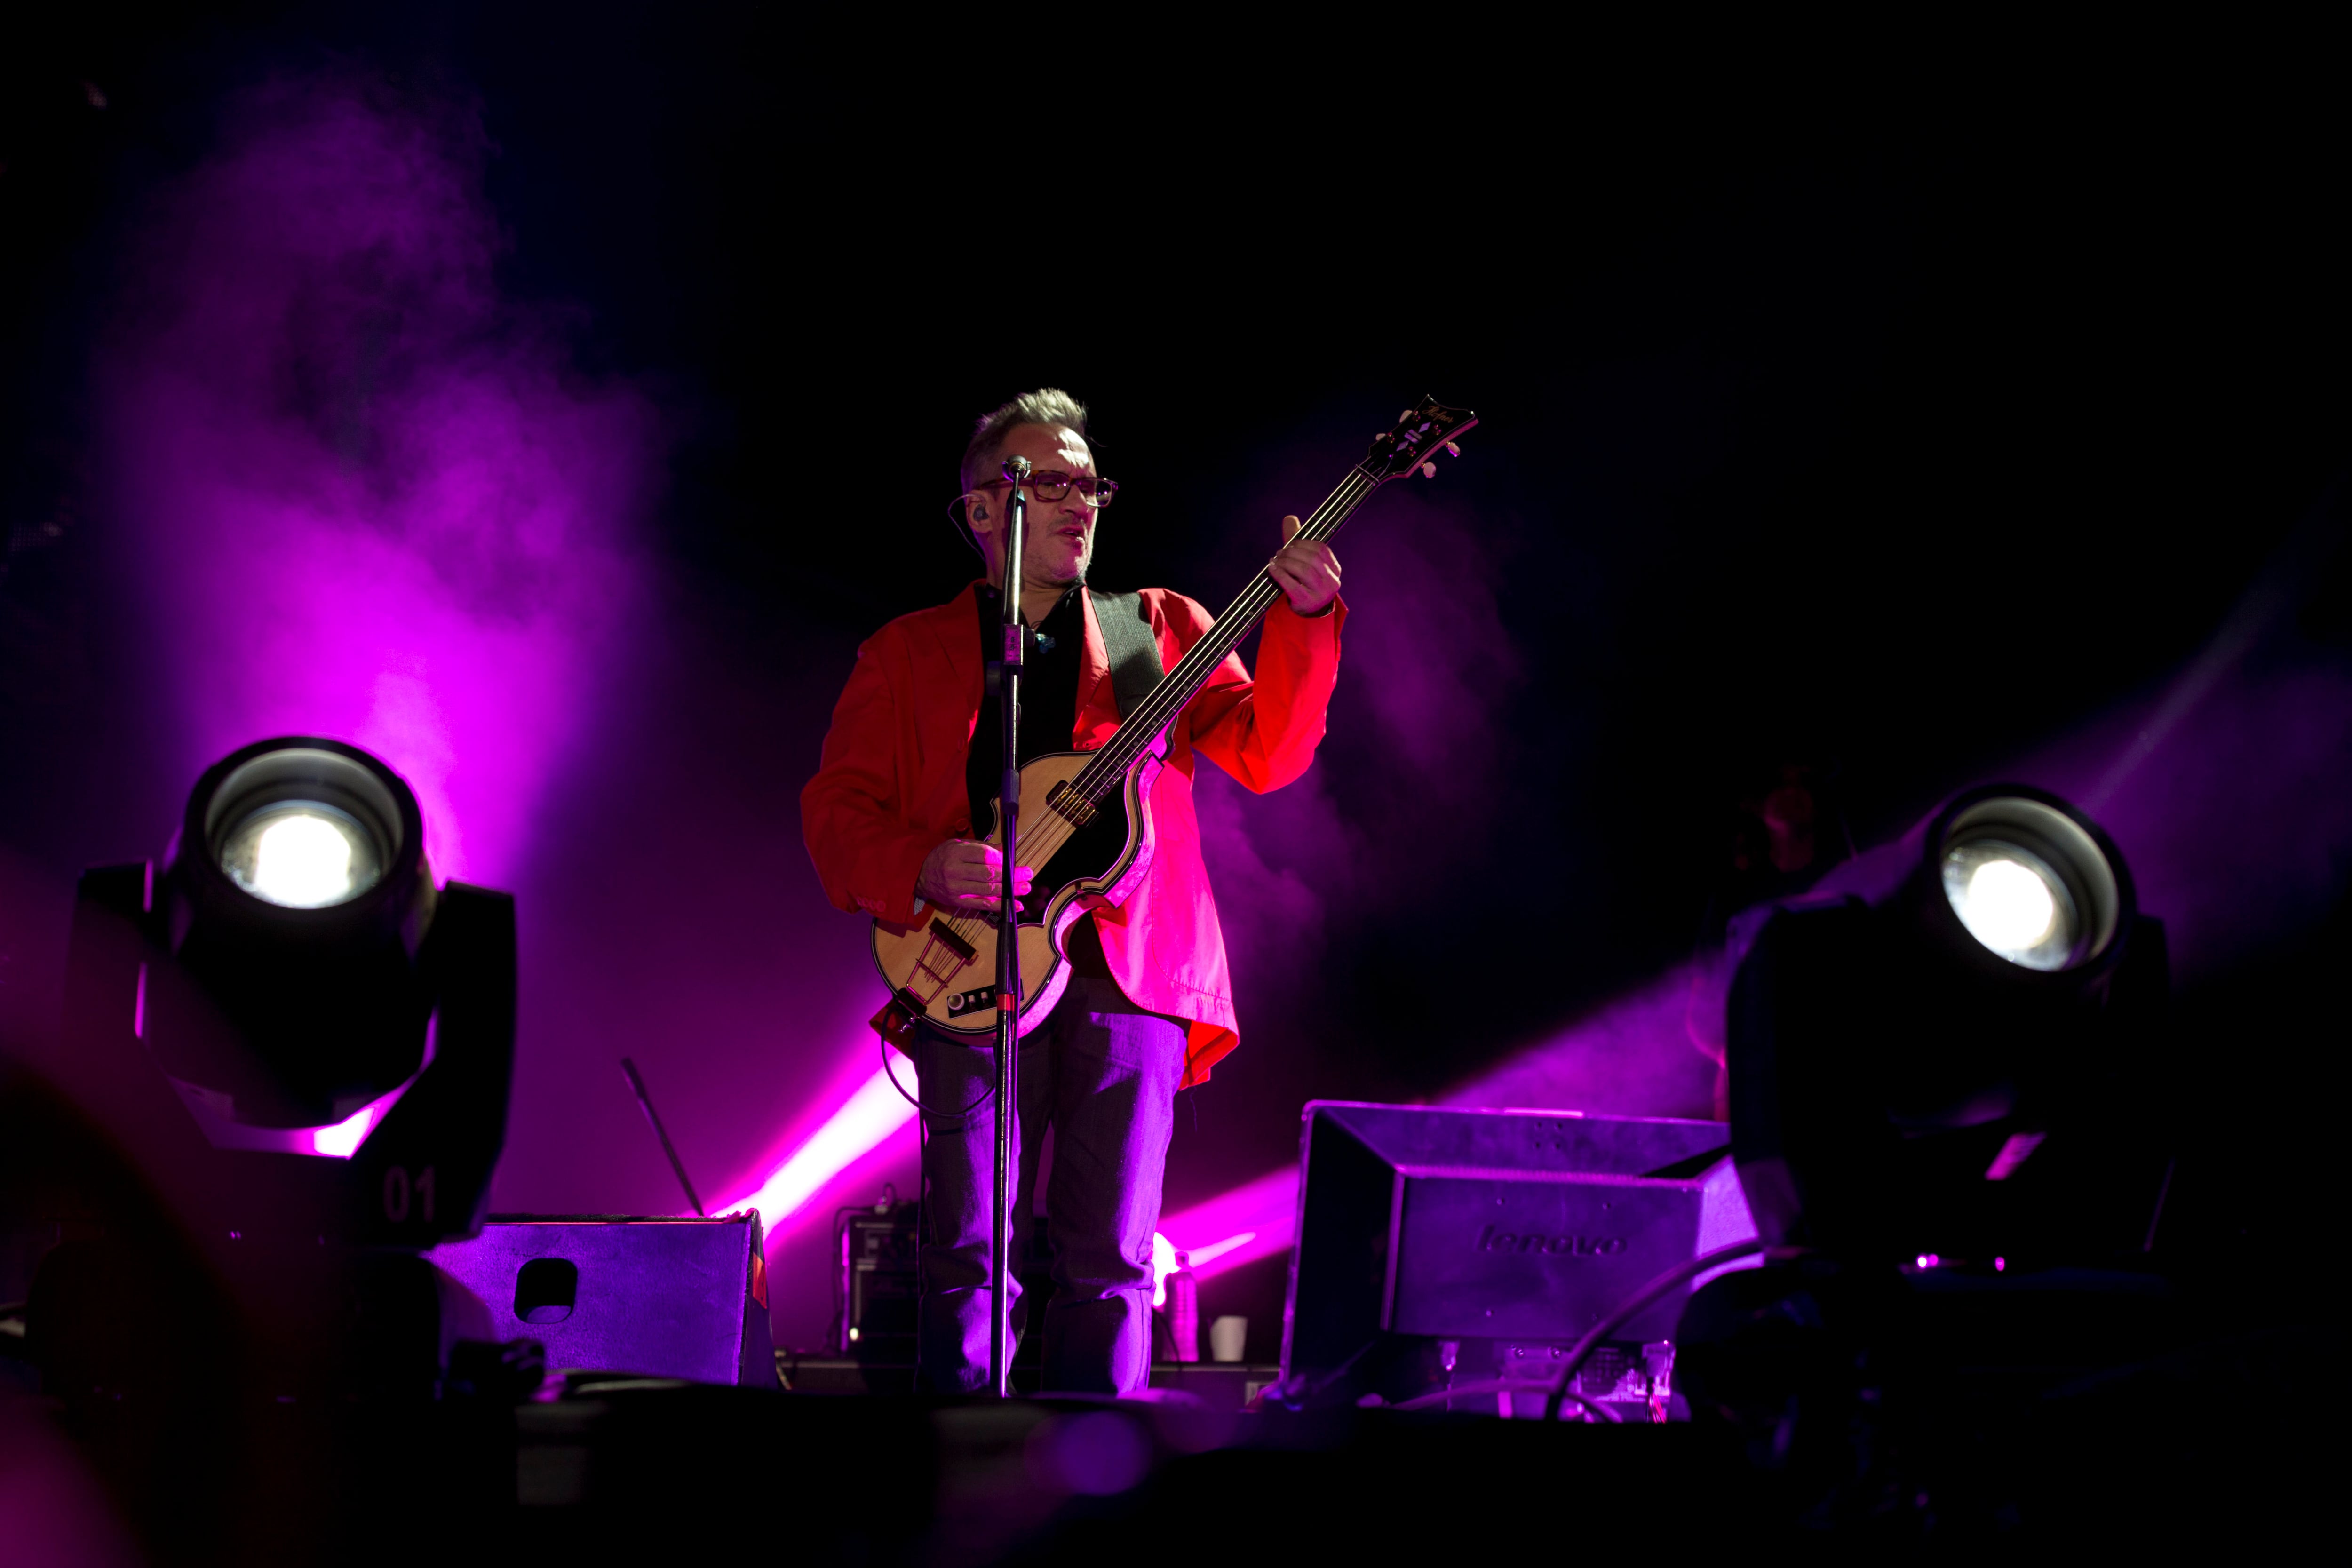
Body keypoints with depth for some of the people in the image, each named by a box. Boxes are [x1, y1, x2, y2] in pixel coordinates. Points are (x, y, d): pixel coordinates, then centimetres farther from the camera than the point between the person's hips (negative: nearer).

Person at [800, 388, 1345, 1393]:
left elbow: (1265, 754, 5)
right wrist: (925, 869, -13)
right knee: (964, 1256, -4)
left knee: (1107, 1263, -2)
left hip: (1131, 975, 0)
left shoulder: (1162, 627, 17)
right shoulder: (908, 653, 15)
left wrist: (1304, 619, -10)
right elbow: (834, 809, 7)